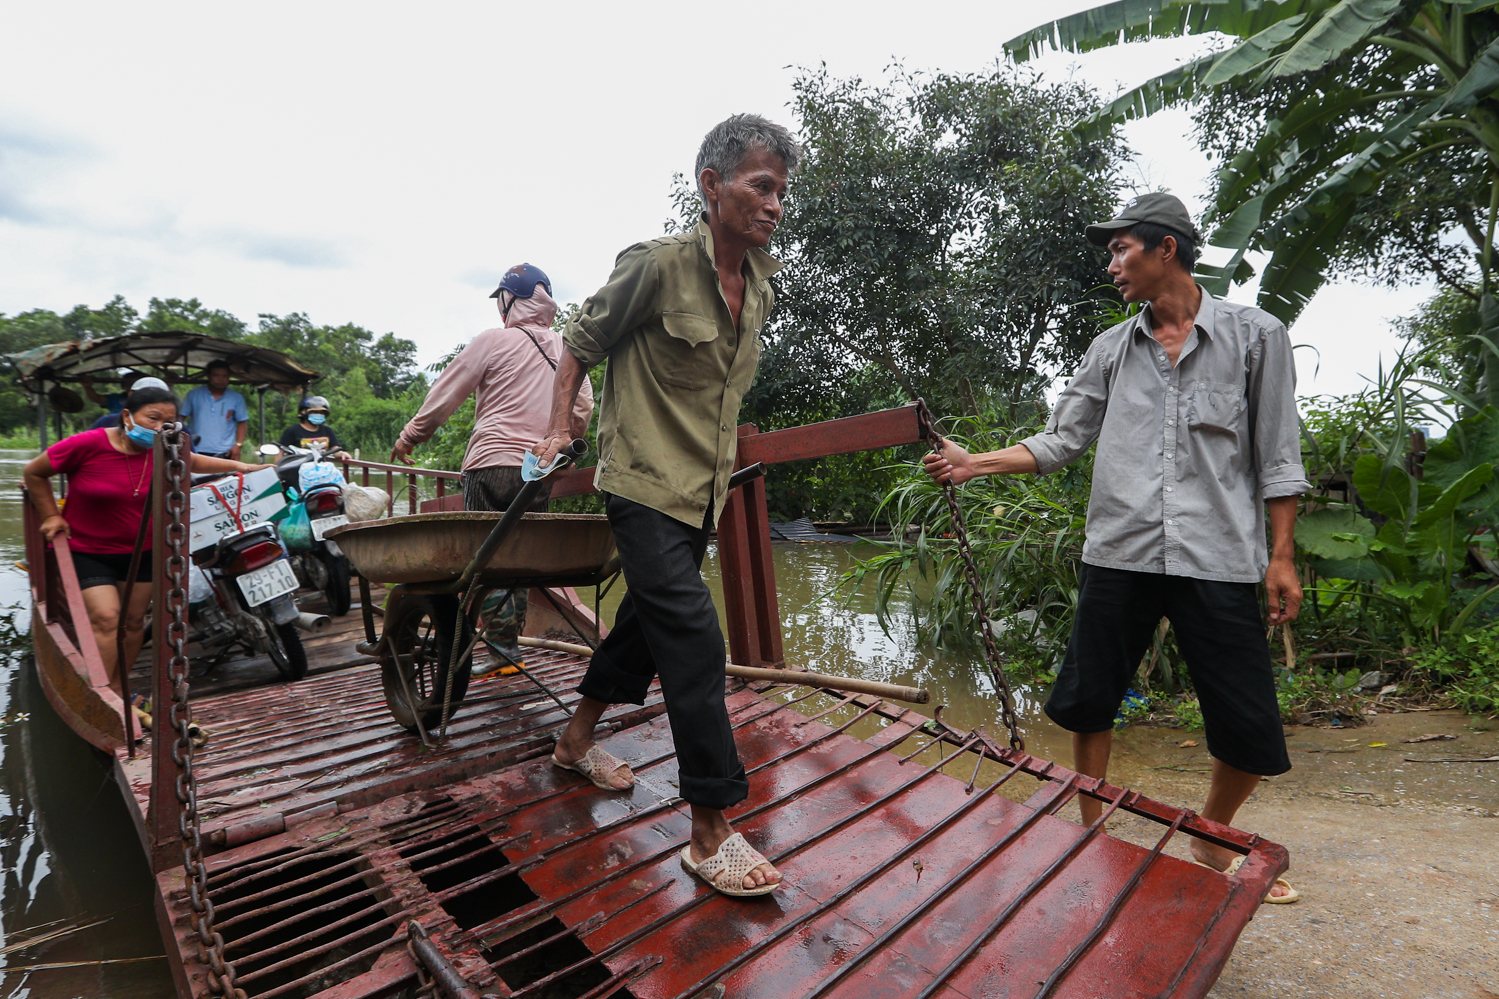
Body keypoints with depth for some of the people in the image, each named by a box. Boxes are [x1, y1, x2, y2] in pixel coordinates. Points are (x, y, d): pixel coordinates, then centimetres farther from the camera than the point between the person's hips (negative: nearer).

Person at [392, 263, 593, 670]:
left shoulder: (494, 340, -2)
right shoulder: (565, 347, 11)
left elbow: (445, 395, 2)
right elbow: (583, 407, 14)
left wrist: (409, 437, 14)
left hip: (493, 463, -5)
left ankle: (503, 644, -2)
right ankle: (511, 642, 15)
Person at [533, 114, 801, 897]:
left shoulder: (760, 285, 7)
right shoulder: (657, 265, -14)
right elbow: (581, 344, -1)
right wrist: (557, 430, -2)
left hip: (702, 487, 8)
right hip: (646, 483, -8)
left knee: (648, 616, 18)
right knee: (693, 640, -13)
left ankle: (578, 739, 41)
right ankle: (711, 834, -2)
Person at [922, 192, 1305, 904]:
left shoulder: (1255, 336, 3)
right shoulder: (1112, 350, 10)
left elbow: (1276, 458, 3)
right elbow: (1059, 443, 9)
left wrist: (1281, 556, -1)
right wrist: (975, 463, -3)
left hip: (1217, 559, -2)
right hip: (1120, 553, 2)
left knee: (1250, 728, 2)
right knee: (1088, 700, 7)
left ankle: (1211, 843, 30)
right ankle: (1091, 833, 30)